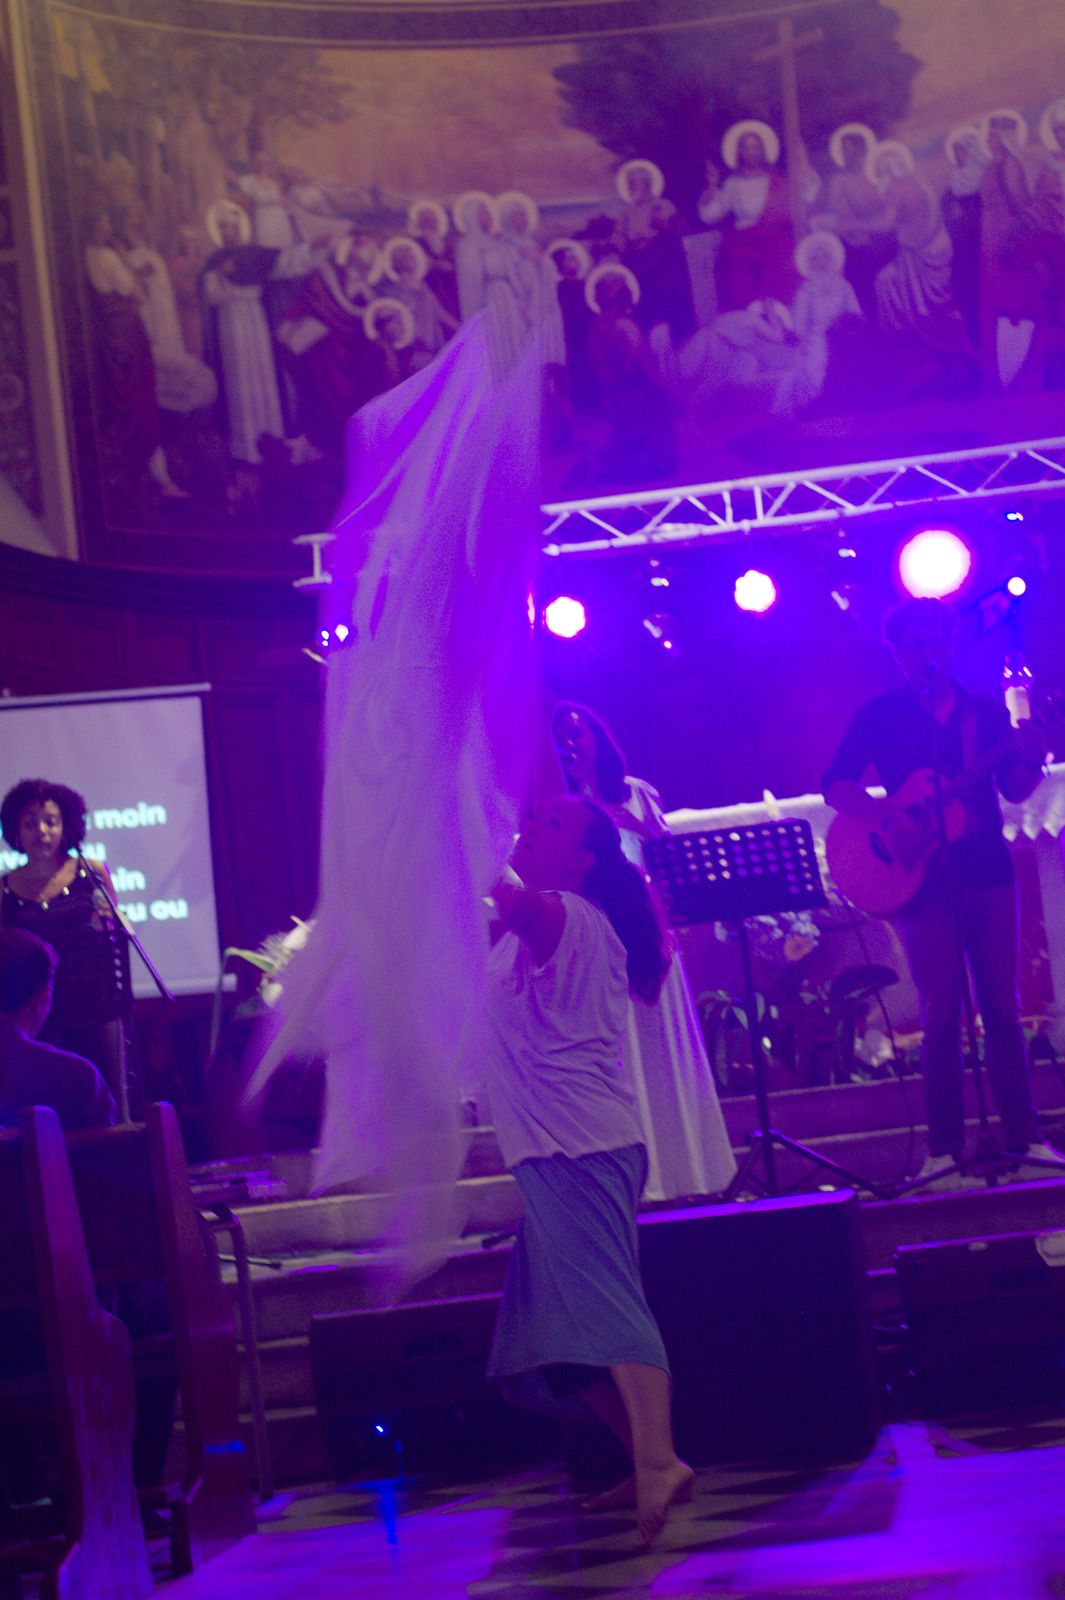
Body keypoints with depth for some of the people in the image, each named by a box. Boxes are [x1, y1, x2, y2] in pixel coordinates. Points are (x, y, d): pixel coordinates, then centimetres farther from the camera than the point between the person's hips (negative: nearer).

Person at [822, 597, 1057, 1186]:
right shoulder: (879, 716, 3)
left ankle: (1023, 1135, 5)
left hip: (987, 872, 2)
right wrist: (887, 819, -20)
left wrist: (1029, 761, -11)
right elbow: (836, 787, -4)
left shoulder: (984, 711, 10)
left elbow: (1014, 790, 10)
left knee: (1002, 1007, 2)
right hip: (924, 881, -2)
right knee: (941, 1014, -5)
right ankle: (944, 1147, -1)